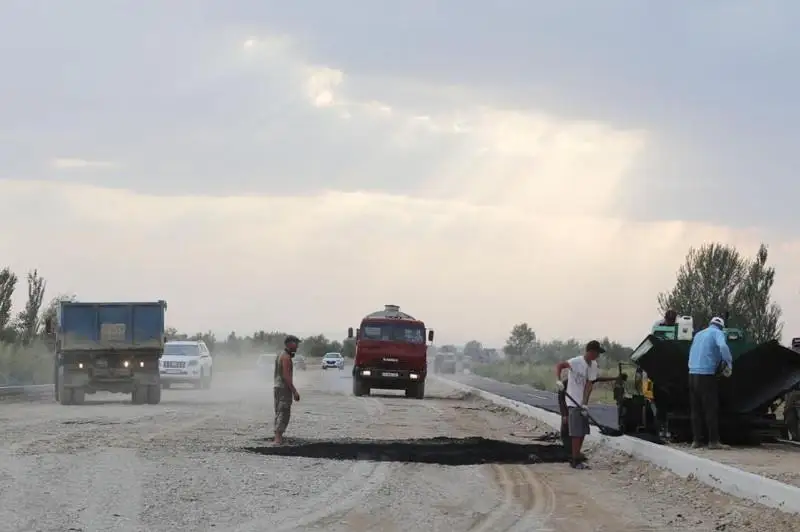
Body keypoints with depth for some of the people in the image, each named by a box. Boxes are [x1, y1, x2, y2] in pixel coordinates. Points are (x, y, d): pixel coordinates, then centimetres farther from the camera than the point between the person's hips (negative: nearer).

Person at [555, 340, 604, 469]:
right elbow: (559, 365, -28)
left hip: (582, 403, 7)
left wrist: (585, 403, -11)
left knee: (583, 432, 10)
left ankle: (575, 459, 19)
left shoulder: (593, 365, 5)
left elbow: (589, 384, -1)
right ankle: (575, 461, -3)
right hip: (573, 403, -7)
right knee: (577, 433, -8)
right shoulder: (577, 362, -17)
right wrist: (558, 380, -42)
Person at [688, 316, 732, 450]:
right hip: (706, 374, -7)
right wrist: (729, 365, -12)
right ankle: (713, 441, -8)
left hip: (692, 374, 7)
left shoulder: (698, 335, 23)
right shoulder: (718, 333, 1)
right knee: (711, 409, -5)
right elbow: (723, 346, -21)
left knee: (696, 409, 9)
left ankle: (696, 440, 8)